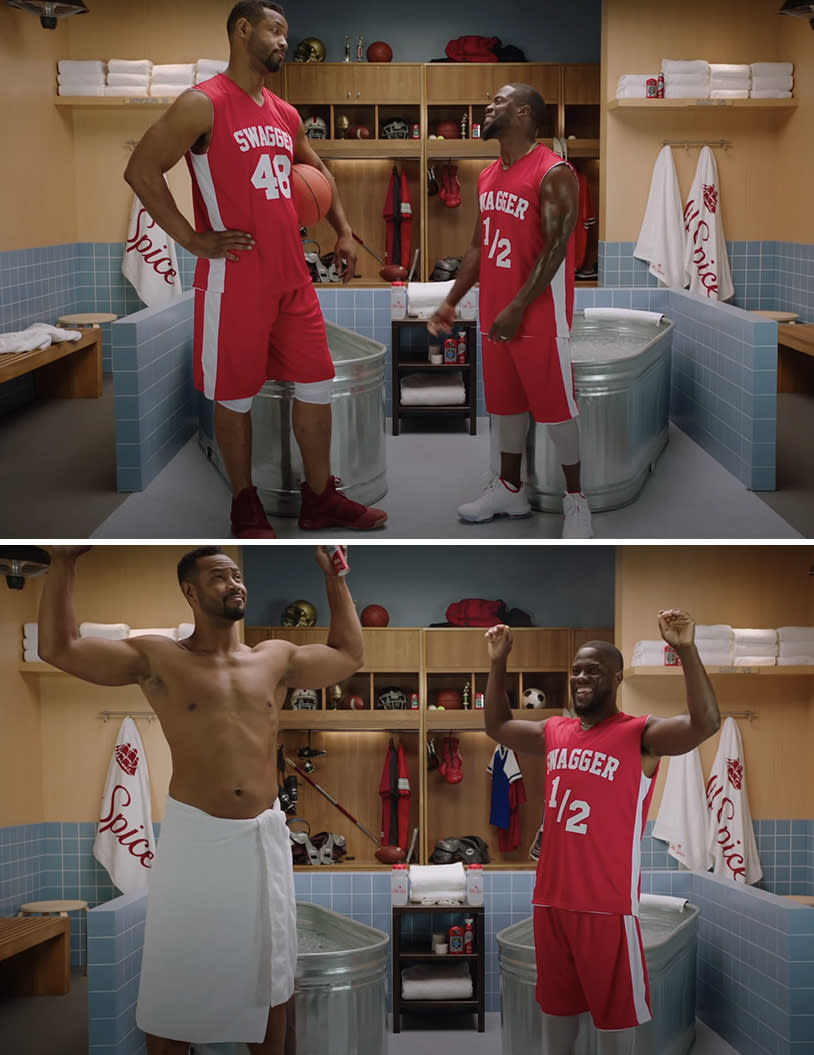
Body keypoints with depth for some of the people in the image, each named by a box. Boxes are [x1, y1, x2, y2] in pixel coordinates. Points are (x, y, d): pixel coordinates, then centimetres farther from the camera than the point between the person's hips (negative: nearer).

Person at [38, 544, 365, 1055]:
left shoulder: (277, 658, 9)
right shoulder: (158, 659, -2)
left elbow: (350, 654, 23)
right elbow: (59, 648, -7)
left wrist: (334, 577, 20)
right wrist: (65, 561, -13)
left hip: (264, 836, 3)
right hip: (194, 835, -3)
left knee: (267, 972, 14)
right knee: (175, 977, 5)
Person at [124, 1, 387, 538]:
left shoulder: (286, 114, 13)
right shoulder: (204, 105, -10)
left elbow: (316, 170, 30)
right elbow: (141, 170, -14)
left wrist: (343, 230, 18)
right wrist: (193, 239, -15)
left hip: (293, 276, 7)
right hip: (235, 278, -7)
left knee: (317, 384, 9)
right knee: (236, 394, 4)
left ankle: (320, 498, 20)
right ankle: (246, 505, 17)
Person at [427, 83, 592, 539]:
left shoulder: (554, 173, -15)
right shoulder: (488, 176, 11)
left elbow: (555, 249, -19)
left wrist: (518, 309, -22)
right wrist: (452, 300, 13)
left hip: (539, 317, -8)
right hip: (494, 314, 8)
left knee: (554, 406, -1)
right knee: (505, 402, 15)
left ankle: (576, 498, 10)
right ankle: (511, 489, 27)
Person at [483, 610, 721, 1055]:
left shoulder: (642, 735, -9)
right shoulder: (554, 732, 10)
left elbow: (705, 722, -26)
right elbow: (497, 726, 26)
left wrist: (686, 651, -34)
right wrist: (498, 663, 17)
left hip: (608, 902, -6)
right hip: (551, 897, 6)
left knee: (613, 1008, 4)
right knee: (556, 1002, 17)